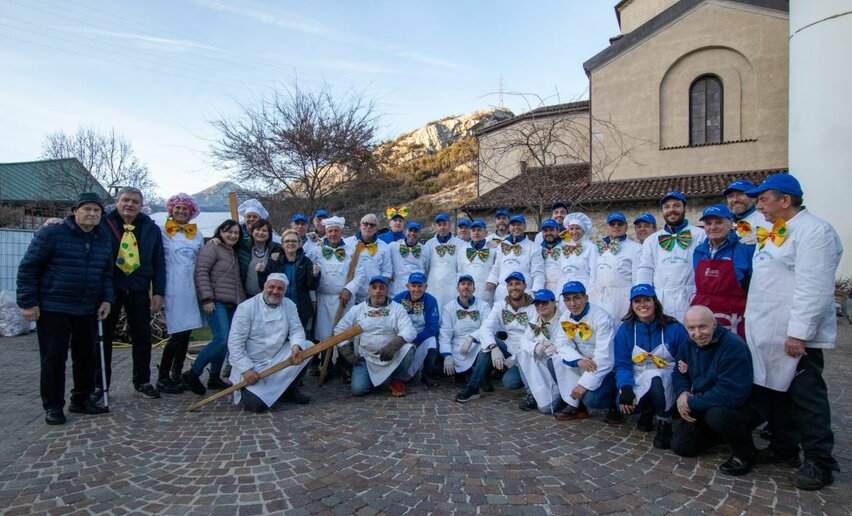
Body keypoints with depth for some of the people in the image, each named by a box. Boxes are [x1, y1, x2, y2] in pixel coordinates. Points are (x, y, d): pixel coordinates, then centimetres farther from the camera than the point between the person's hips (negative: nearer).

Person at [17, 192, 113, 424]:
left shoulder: (104, 240, 9)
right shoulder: (51, 234, -9)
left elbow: (106, 273, 18)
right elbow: (28, 268, -7)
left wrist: (107, 299, 6)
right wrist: (28, 302, -10)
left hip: (88, 310, 6)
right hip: (53, 309, -5)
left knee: (86, 356, 11)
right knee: (53, 358, 1)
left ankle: (81, 399, 26)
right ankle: (53, 406, 15)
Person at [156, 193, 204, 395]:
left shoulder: (197, 233, 18)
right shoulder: (163, 231, 3)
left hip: (192, 287, 5)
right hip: (174, 288, -5)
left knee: (186, 333, 8)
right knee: (177, 334, -8)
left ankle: (176, 375, 20)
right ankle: (163, 378, 4)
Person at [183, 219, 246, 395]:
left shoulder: (234, 253, 22)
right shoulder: (211, 248, -3)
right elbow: (201, 272, -12)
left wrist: (242, 301, 18)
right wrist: (207, 298, -19)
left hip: (233, 305, 8)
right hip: (216, 302, -8)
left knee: (225, 342, 7)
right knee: (222, 340, -17)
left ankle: (214, 378, 18)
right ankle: (192, 374, -4)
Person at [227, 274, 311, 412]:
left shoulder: (289, 305, 0)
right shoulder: (246, 308, -13)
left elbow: (296, 329, -6)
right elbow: (235, 343, -14)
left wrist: (296, 346, -30)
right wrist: (246, 369, -21)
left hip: (277, 360, 5)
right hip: (252, 365, -5)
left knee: (307, 346, -14)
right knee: (257, 404, -22)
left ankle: (289, 391, 3)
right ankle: (242, 389, 16)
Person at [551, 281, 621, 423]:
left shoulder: (602, 318, -24)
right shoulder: (565, 318, -3)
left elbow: (604, 358, -27)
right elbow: (563, 345, -6)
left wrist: (584, 384, -29)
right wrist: (579, 360, -28)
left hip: (608, 368, -6)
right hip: (583, 364, 6)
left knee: (590, 398, -27)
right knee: (558, 361, -18)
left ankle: (615, 403, 8)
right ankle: (575, 406, -5)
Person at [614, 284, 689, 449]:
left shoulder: (673, 328, -7)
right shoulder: (625, 330, -2)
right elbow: (622, 364, -4)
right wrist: (626, 388, -22)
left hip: (667, 382, -2)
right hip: (638, 381, 3)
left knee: (654, 378, -37)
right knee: (624, 404, -28)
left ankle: (664, 424, -12)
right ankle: (647, 411, 12)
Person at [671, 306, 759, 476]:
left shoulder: (733, 346, -27)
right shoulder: (689, 345, -2)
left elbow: (732, 393, -35)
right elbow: (679, 373, 11)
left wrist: (691, 402, -26)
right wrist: (682, 393, -13)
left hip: (743, 407, -7)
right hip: (704, 410, 7)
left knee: (717, 414, -39)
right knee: (680, 446, 2)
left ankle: (745, 453, -8)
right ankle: (729, 433, 24)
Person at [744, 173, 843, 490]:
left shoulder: (813, 230, -15)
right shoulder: (775, 232, 15)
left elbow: (813, 289, -22)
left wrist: (798, 334, -24)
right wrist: (755, 323, 19)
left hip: (796, 337, -9)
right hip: (769, 334, 9)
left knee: (806, 398, 0)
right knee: (776, 390, 17)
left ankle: (819, 463, 12)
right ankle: (783, 447, 30)